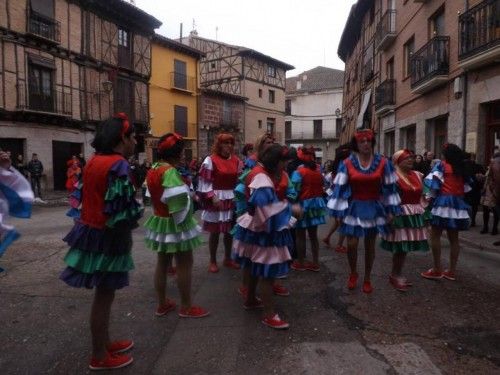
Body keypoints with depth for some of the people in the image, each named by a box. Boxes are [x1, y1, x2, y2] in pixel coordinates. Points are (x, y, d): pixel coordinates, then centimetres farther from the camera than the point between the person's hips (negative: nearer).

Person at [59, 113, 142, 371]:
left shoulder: (94, 161, 8)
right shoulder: (118, 165, -20)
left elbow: (87, 197, 12)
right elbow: (121, 209, -24)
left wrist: (90, 227, 17)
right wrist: (126, 239, -8)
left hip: (90, 230, 9)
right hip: (107, 237, -9)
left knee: (103, 293, 20)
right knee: (104, 296, 5)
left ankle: (104, 343, 36)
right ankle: (99, 357, 21)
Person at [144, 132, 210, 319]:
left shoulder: (154, 169, 7)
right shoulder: (170, 172, -22)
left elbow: (153, 195, 11)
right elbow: (178, 199, -28)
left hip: (159, 221, 9)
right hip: (174, 223, -9)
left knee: (162, 262, 16)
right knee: (185, 264, 3)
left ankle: (162, 304, 28)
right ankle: (186, 307, 13)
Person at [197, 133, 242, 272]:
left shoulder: (236, 161, 7)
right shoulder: (210, 160, -8)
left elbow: (240, 180, 9)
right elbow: (204, 182, -10)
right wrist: (212, 197, -19)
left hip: (232, 200, 5)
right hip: (216, 199, -4)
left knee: (229, 231, 12)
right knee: (215, 232, 4)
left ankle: (228, 258, 28)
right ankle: (212, 261, 18)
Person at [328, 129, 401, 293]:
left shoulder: (383, 163, -3)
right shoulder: (347, 164, -7)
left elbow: (389, 187, 2)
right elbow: (340, 188, -5)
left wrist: (390, 210, 2)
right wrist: (338, 211, -6)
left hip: (374, 208, 1)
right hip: (354, 208, -1)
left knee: (370, 245, 10)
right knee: (352, 244, -5)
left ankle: (367, 278, 27)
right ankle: (353, 273, 23)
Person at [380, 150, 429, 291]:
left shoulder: (417, 175, 12)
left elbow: (420, 196, 18)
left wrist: (424, 214, 14)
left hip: (415, 215, 7)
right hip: (400, 214, -7)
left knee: (406, 245, 11)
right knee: (400, 246, -4)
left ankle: (398, 273, 25)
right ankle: (395, 275, 13)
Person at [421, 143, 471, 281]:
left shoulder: (441, 165, -3)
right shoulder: (463, 169, 13)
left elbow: (433, 184, -9)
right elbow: (466, 188, 15)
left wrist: (429, 198, 0)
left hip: (443, 202, -6)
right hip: (458, 204, 6)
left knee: (435, 236, 0)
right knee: (454, 238, 9)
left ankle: (437, 269, 0)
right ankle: (452, 271, 14)